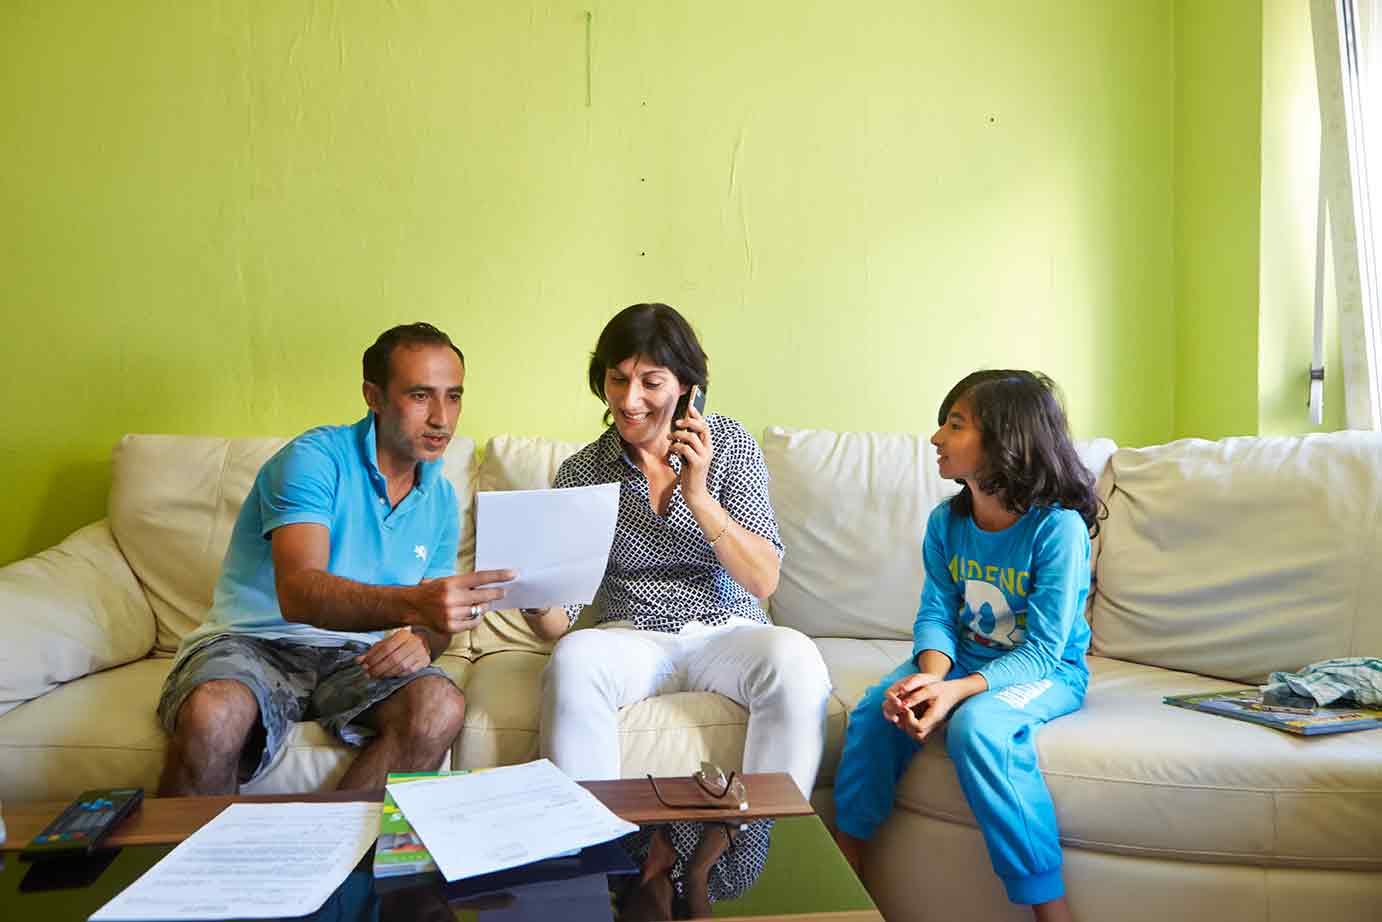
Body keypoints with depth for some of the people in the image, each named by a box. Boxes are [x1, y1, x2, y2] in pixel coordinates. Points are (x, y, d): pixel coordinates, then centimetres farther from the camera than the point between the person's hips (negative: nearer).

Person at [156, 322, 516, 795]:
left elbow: (435, 619, 13)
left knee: (441, 707, -27)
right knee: (212, 717, -37)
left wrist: (422, 640, -14)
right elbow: (299, 593, -27)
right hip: (255, 640, -4)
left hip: (355, 653, 4)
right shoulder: (315, 459, -12)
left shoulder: (441, 499, 9)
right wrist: (413, 603, -44)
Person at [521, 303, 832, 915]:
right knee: (572, 662, -33)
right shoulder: (581, 472, 0)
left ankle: (713, 861, -22)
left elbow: (763, 580, -7)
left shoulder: (730, 445, 0)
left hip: (726, 634, 1)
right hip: (633, 638, 0)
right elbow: (557, 623, 0)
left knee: (797, 662, -32)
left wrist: (698, 495, -19)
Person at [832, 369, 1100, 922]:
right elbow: (936, 614, -4)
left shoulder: (1059, 527, -20)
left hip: (1047, 672, -5)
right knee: (875, 708, -18)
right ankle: (845, 864, -2)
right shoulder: (945, 522, -1)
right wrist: (932, 672, -27)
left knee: (976, 724, -34)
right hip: (963, 659, 6)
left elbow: (1041, 650, -22)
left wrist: (956, 691, -35)